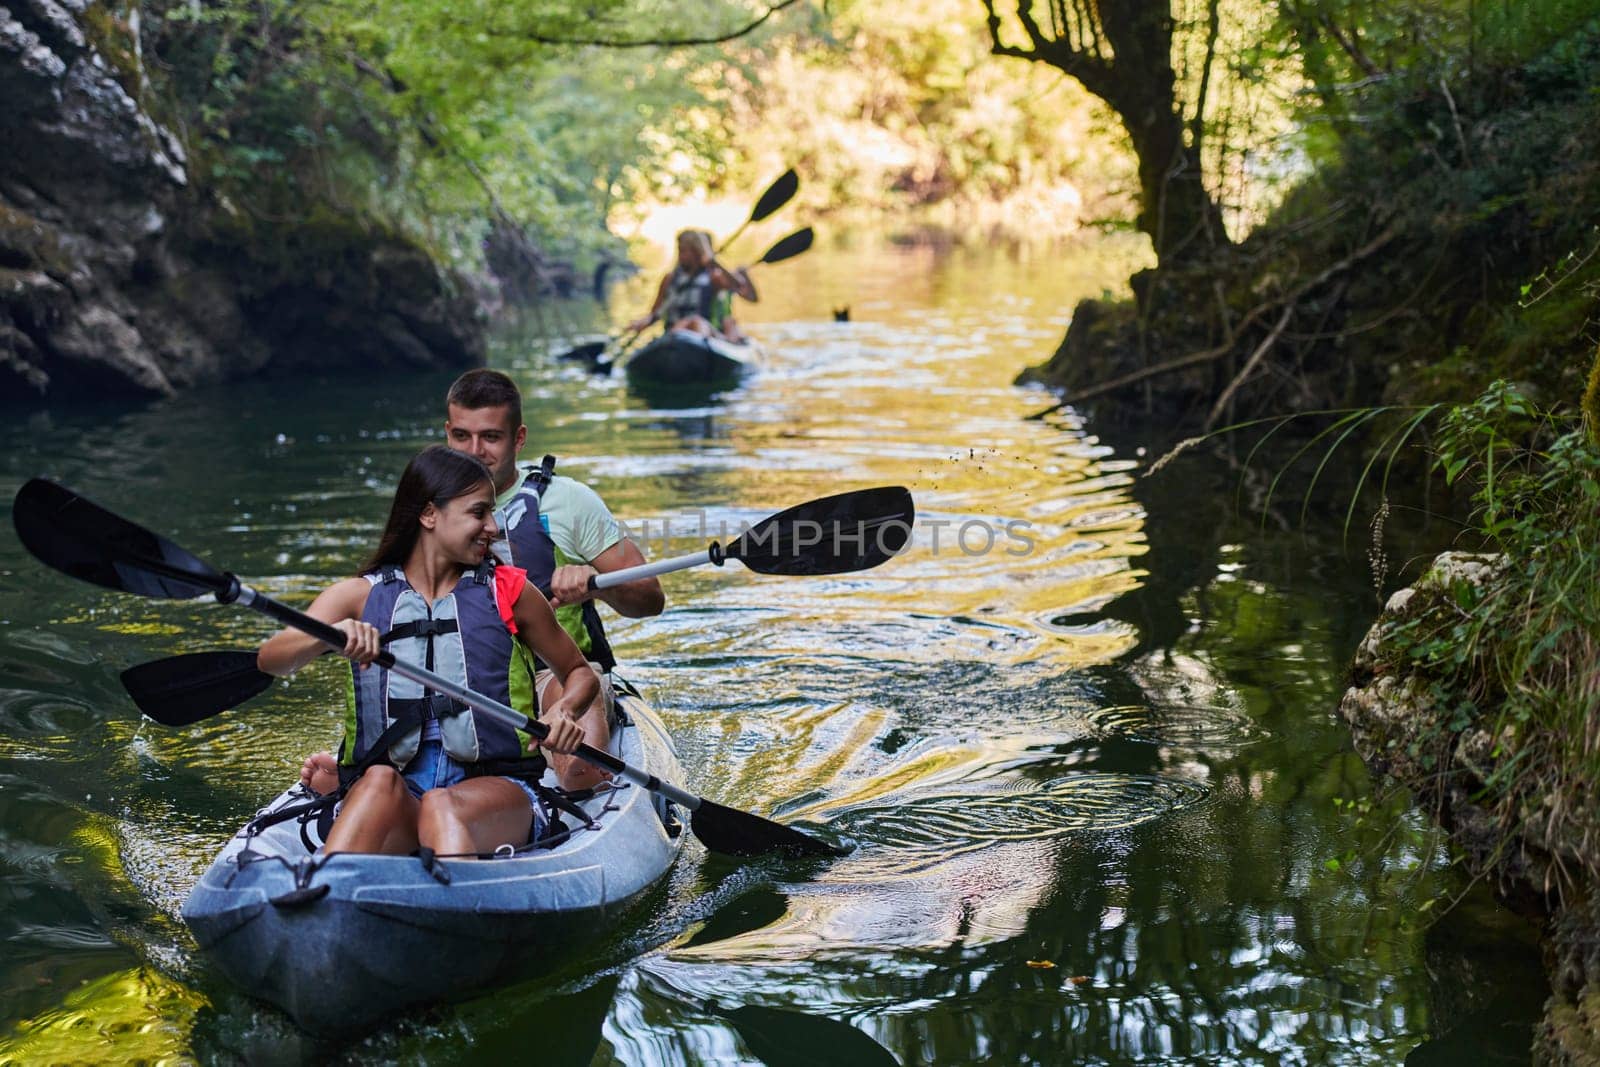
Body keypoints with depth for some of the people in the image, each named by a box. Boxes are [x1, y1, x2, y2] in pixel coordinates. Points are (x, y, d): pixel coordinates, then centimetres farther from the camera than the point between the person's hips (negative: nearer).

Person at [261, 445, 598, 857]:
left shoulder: (508, 592, 12)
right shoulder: (359, 596, 10)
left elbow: (580, 673, 23)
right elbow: (269, 659, -6)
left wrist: (562, 712, -2)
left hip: (495, 790, 0)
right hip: (377, 794, 1)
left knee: (440, 806, -35)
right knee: (381, 779, -35)